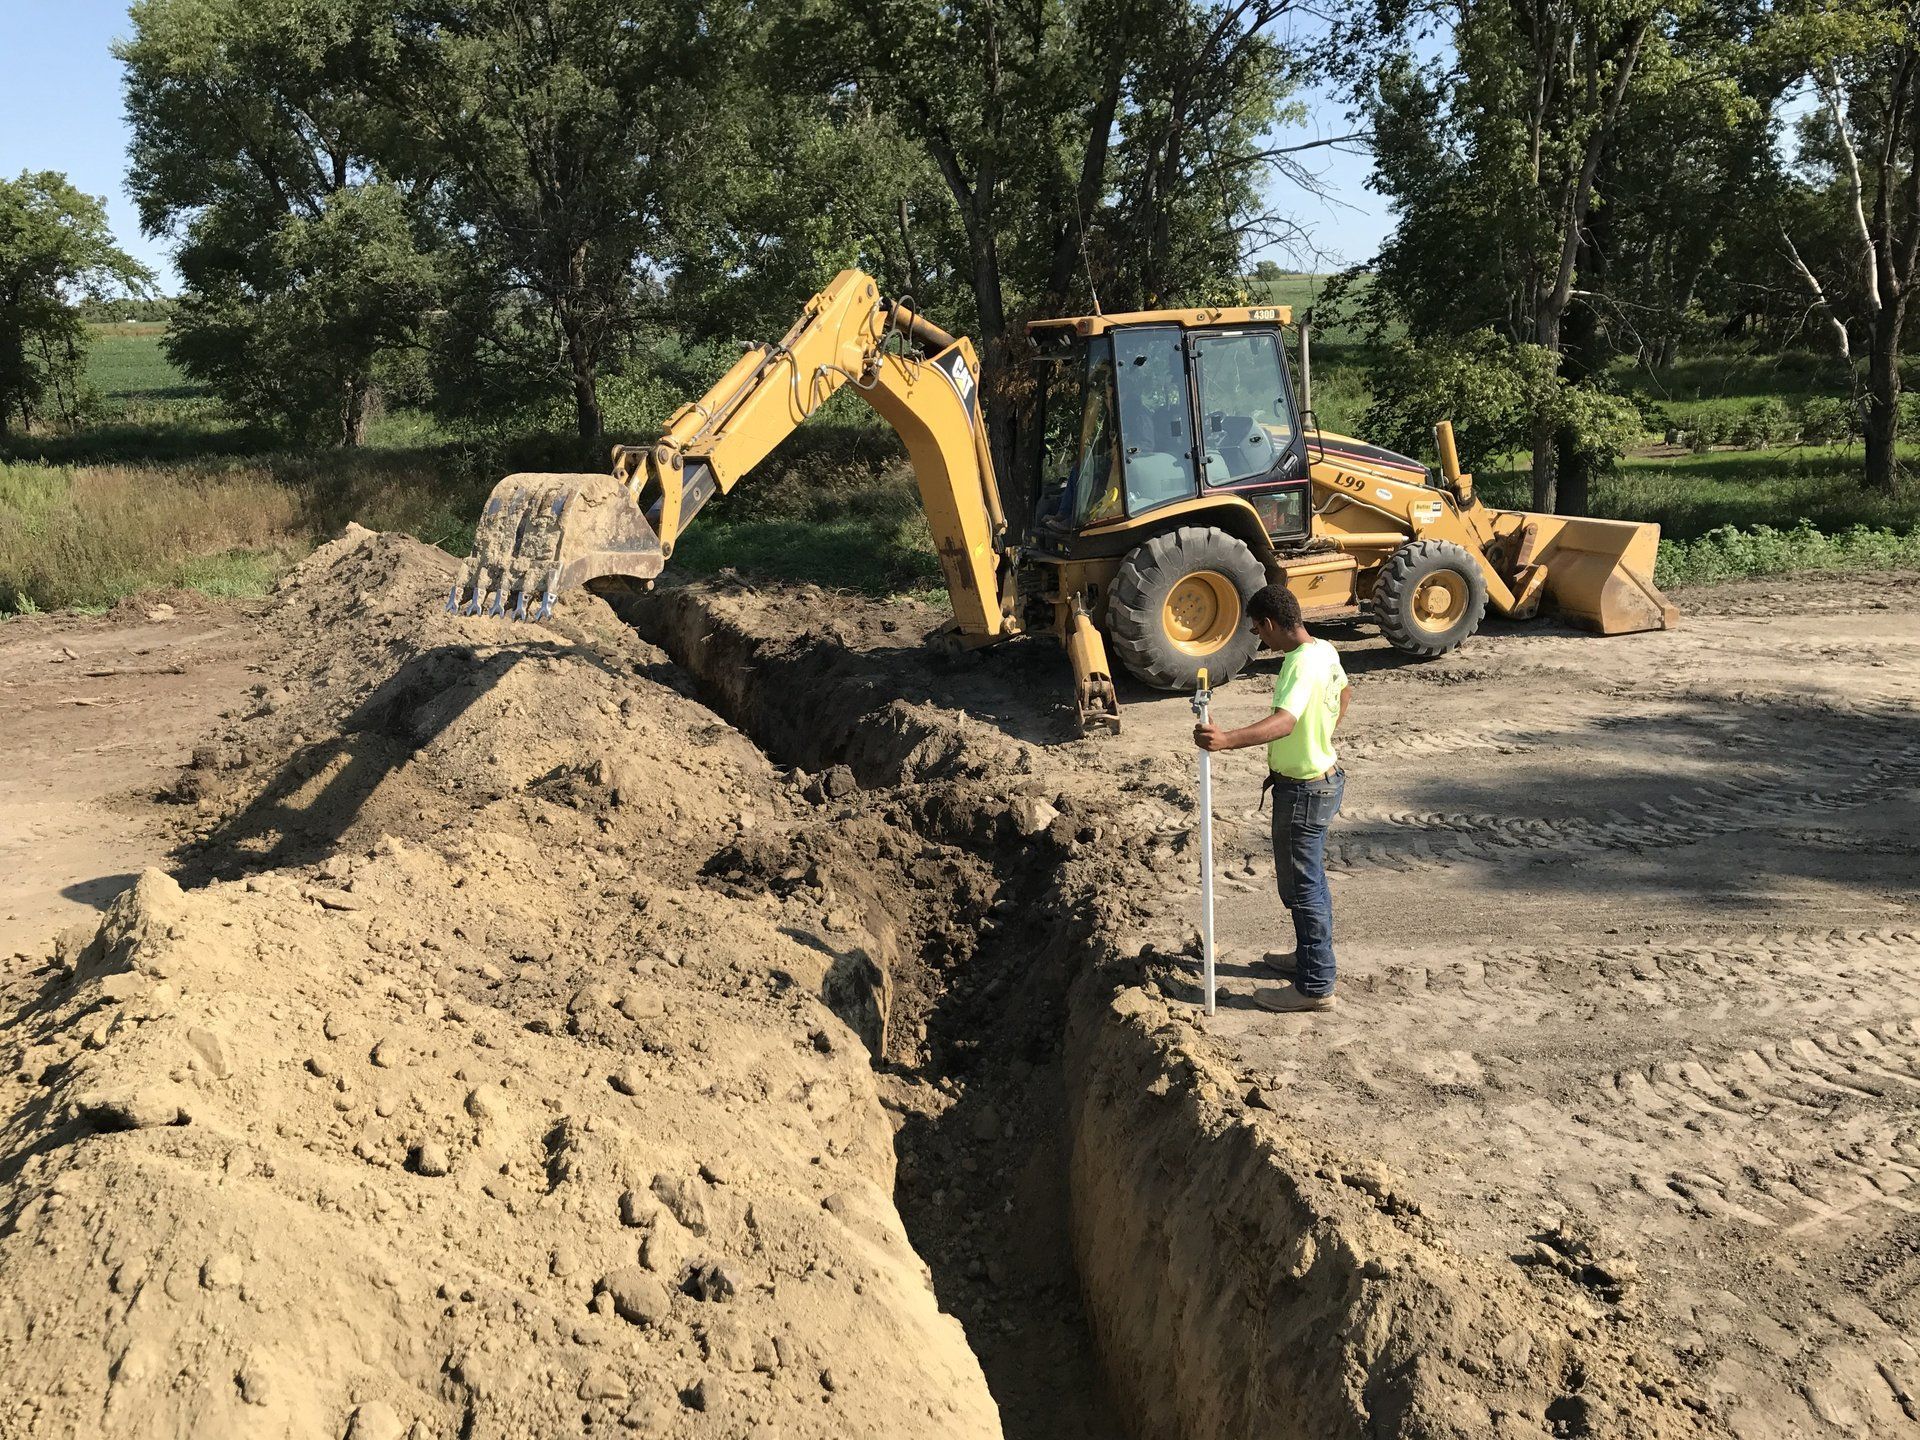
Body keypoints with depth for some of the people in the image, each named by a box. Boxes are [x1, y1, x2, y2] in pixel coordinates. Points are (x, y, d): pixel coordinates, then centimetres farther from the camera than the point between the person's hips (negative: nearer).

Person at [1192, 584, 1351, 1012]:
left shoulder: (1301, 665, -27)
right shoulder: (1324, 650, 4)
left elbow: (1284, 721, -44)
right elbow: (1344, 693, 24)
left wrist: (1227, 740, -58)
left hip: (1303, 791, -10)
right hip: (1325, 775, 10)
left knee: (1301, 885, 0)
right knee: (1309, 877, 24)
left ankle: (1315, 986, 10)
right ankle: (1313, 958, 41)